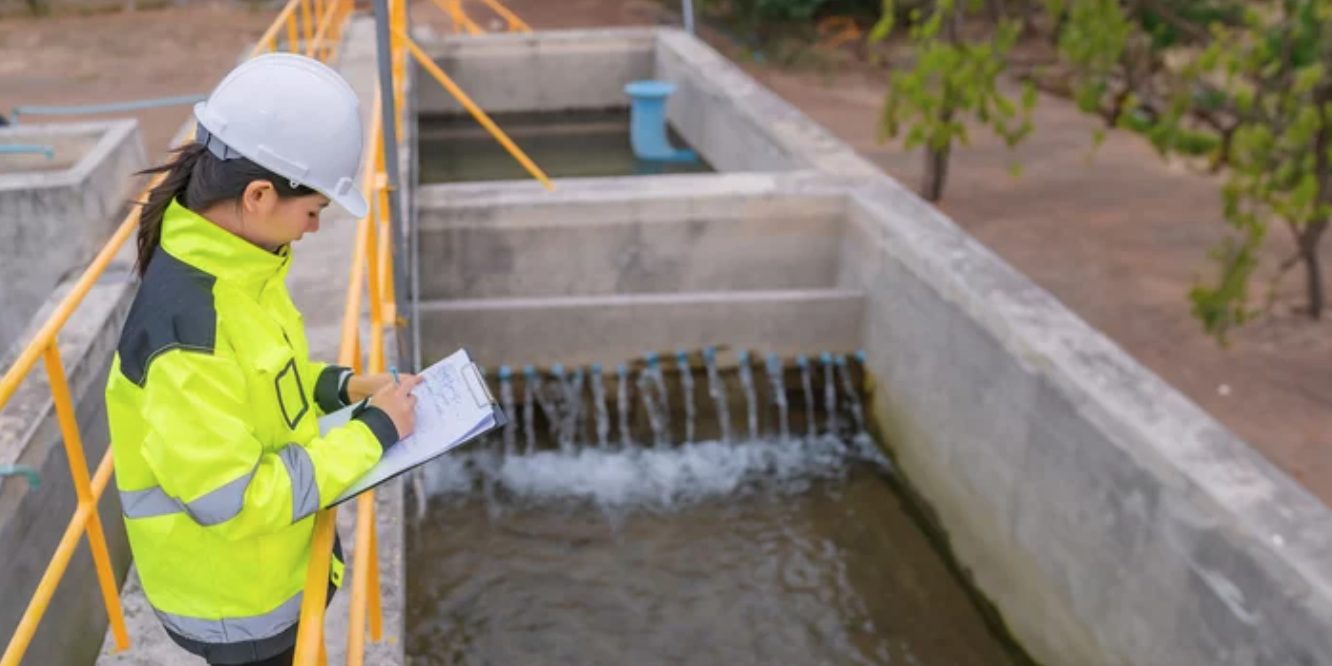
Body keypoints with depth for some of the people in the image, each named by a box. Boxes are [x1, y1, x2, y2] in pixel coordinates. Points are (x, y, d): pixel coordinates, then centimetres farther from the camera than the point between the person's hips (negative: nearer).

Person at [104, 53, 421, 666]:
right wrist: (373, 431, -23)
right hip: (232, 599, -8)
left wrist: (340, 387, -4)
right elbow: (233, 501, -30)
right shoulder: (186, 325, -34)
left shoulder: (230, 265, -7)